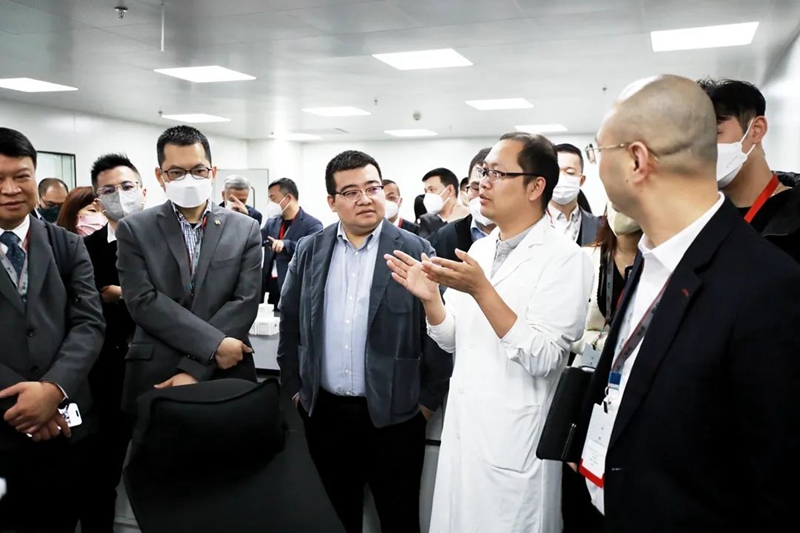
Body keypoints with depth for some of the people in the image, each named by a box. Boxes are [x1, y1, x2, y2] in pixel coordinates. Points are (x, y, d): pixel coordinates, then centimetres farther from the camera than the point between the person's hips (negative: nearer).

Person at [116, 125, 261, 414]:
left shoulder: (245, 229, 3)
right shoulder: (134, 229, 1)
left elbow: (245, 303, -6)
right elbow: (143, 302, -9)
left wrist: (196, 368, -14)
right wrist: (214, 343, -17)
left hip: (227, 376, 1)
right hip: (154, 378, 0)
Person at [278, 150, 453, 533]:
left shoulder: (415, 252, -7)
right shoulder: (310, 251, 4)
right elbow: (290, 322, 11)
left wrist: (429, 400, -5)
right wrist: (294, 387, 9)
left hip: (394, 415, -3)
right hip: (324, 412, 3)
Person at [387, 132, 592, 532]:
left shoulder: (564, 258, -14)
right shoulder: (477, 249, 6)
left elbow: (543, 358, -21)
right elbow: (454, 340, 10)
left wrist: (481, 289, -26)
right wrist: (429, 298, -9)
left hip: (515, 441, -6)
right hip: (462, 427, 6)